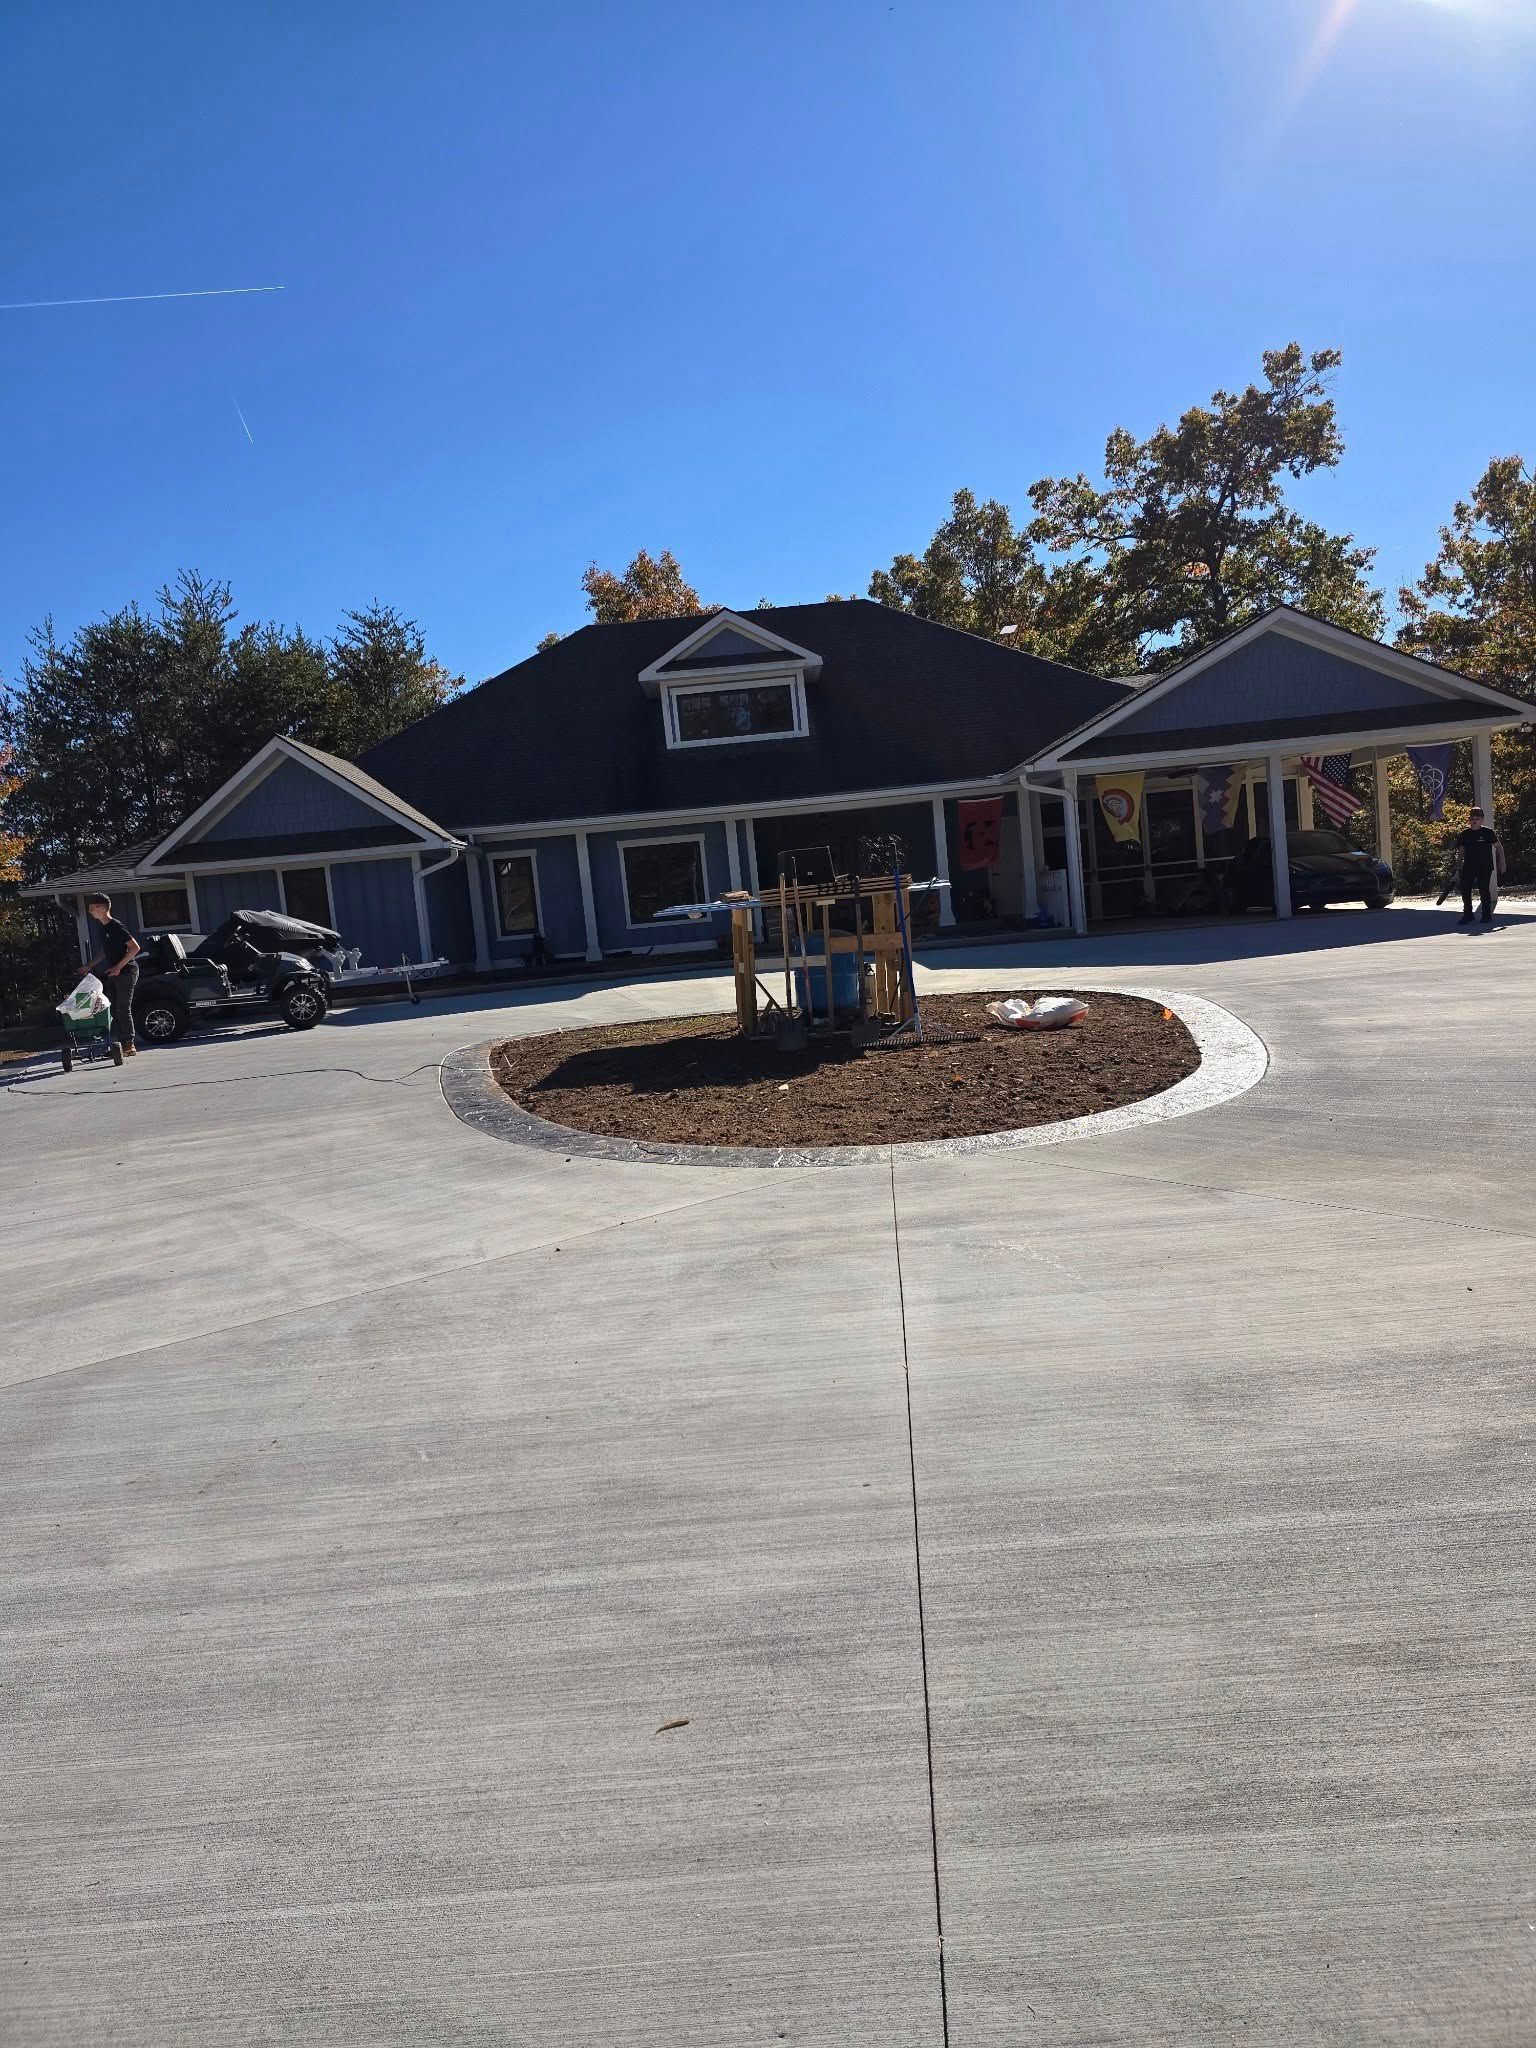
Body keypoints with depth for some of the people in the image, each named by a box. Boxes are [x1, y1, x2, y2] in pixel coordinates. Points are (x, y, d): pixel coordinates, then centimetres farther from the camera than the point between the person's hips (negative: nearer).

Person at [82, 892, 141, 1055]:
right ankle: (122, 1043, 12)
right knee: (115, 1010, 8)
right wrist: (90, 965, 19)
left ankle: (129, 1045, -7)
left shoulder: (116, 926, -14)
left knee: (124, 1009, -10)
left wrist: (119, 966, -19)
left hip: (126, 971, -9)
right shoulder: (103, 928, 13)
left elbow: (135, 947, -18)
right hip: (113, 974, 9)